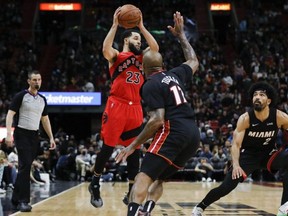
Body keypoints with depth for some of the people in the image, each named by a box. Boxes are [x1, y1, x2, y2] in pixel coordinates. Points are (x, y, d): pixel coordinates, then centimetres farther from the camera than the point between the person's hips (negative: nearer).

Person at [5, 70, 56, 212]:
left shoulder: (42, 99, 12)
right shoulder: (21, 96, -6)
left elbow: (45, 119, 20)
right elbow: (10, 114, -10)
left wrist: (51, 138, 13)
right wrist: (9, 134, -21)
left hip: (34, 136, 6)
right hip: (22, 134, -6)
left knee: (25, 167, 9)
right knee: (25, 166, -15)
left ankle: (16, 199, 18)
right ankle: (23, 201, -14)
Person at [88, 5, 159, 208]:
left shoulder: (141, 58, 18)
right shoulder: (116, 56, 3)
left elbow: (155, 47, 2)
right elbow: (105, 49, -20)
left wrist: (142, 26, 3)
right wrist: (115, 25, -18)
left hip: (135, 108, 5)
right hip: (117, 106, -5)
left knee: (134, 150, 5)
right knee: (108, 147, -2)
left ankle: (131, 192, 11)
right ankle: (95, 184, 15)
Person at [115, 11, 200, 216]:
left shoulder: (151, 85, -2)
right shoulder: (175, 74, 19)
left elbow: (157, 120, -13)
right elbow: (193, 61, 42)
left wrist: (133, 145, -8)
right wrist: (181, 35, 47)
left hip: (173, 132, -8)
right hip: (193, 133, 8)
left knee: (143, 177, -11)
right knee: (158, 178, 18)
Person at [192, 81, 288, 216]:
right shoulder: (245, 119, -22)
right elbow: (236, 144, -24)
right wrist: (236, 165, -41)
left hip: (269, 153, 2)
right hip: (248, 154, -2)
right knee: (226, 186, -14)